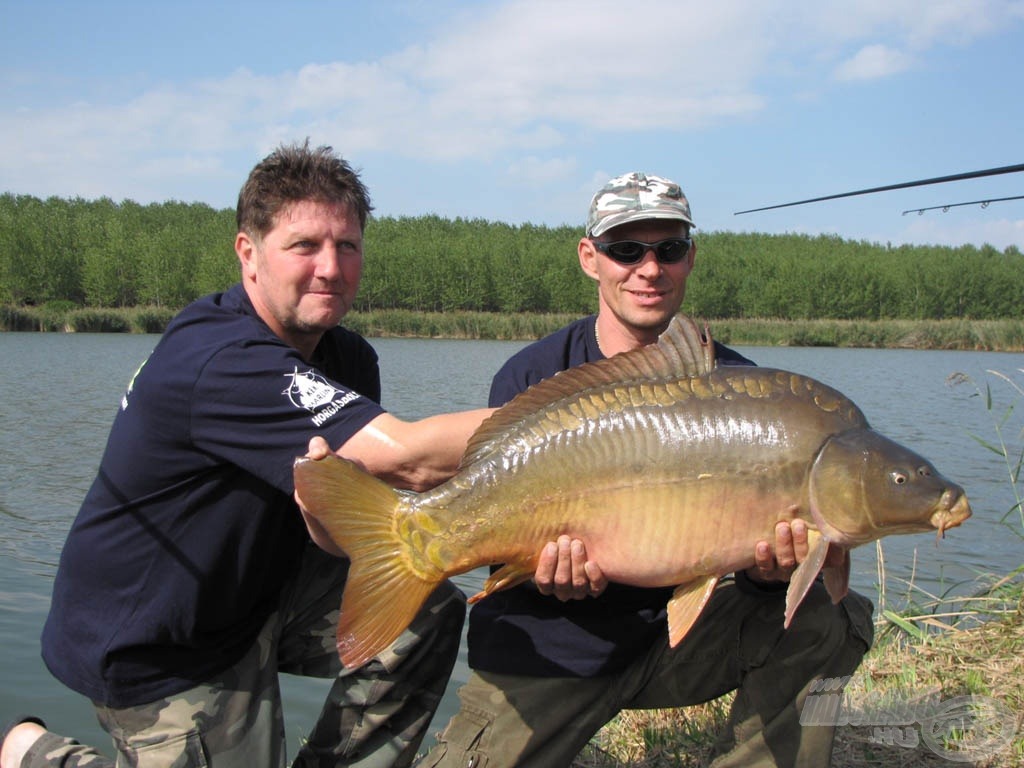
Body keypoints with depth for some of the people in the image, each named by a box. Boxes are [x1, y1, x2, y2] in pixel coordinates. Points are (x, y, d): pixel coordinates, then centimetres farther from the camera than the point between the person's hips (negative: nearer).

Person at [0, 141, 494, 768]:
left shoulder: (349, 359, -4)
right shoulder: (222, 363, -32)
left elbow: (335, 533, -6)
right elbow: (408, 457, -41)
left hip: (263, 590, 8)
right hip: (152, 648, -7)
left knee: (428, 612, -10)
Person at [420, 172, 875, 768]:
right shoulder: (532, 379, -7)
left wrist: (769, 569, -30)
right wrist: (543, 568, -30)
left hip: (673, 634, 1)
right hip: (548, 651, -1)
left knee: (830, 619, -19)